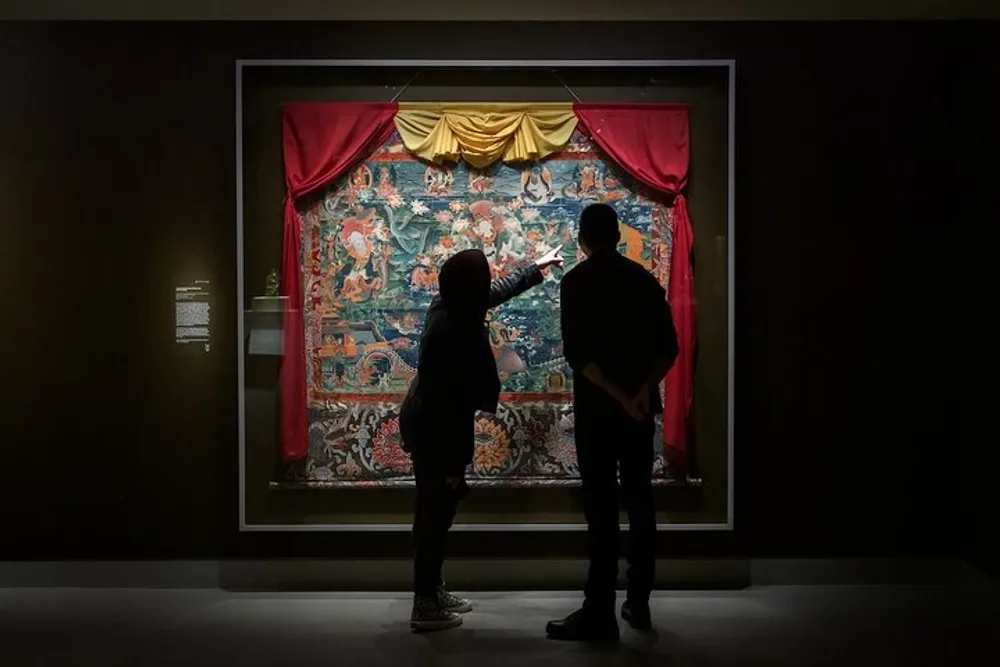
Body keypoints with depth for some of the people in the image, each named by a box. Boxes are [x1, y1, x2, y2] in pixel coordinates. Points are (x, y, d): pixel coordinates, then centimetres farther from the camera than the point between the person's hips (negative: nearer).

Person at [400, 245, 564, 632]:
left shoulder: (446, 306, 0)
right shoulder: (455, 334, -28)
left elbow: (498, 291, 19)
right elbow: (454, 404, -26)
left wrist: (538, 267, 31)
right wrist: (454, 463, -21)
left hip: (423, 423, 10)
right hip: (435, 431, -10)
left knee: (434, 513, 17)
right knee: (435, 515, 1)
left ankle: (432, 592, 30)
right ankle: (426, 607, 12)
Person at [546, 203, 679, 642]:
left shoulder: (576, 281, -5)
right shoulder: (643, 278, 9)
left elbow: (577, 353, -16)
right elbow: (668, 346, 0)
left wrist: (619, 397, -18)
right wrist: (643, 391, -10)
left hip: (597, 406, -5)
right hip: (641, 406, 5)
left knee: (601, 507, -2)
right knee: (639, 501, 12)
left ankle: (600, 614, 1)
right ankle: (639, 604, 22)